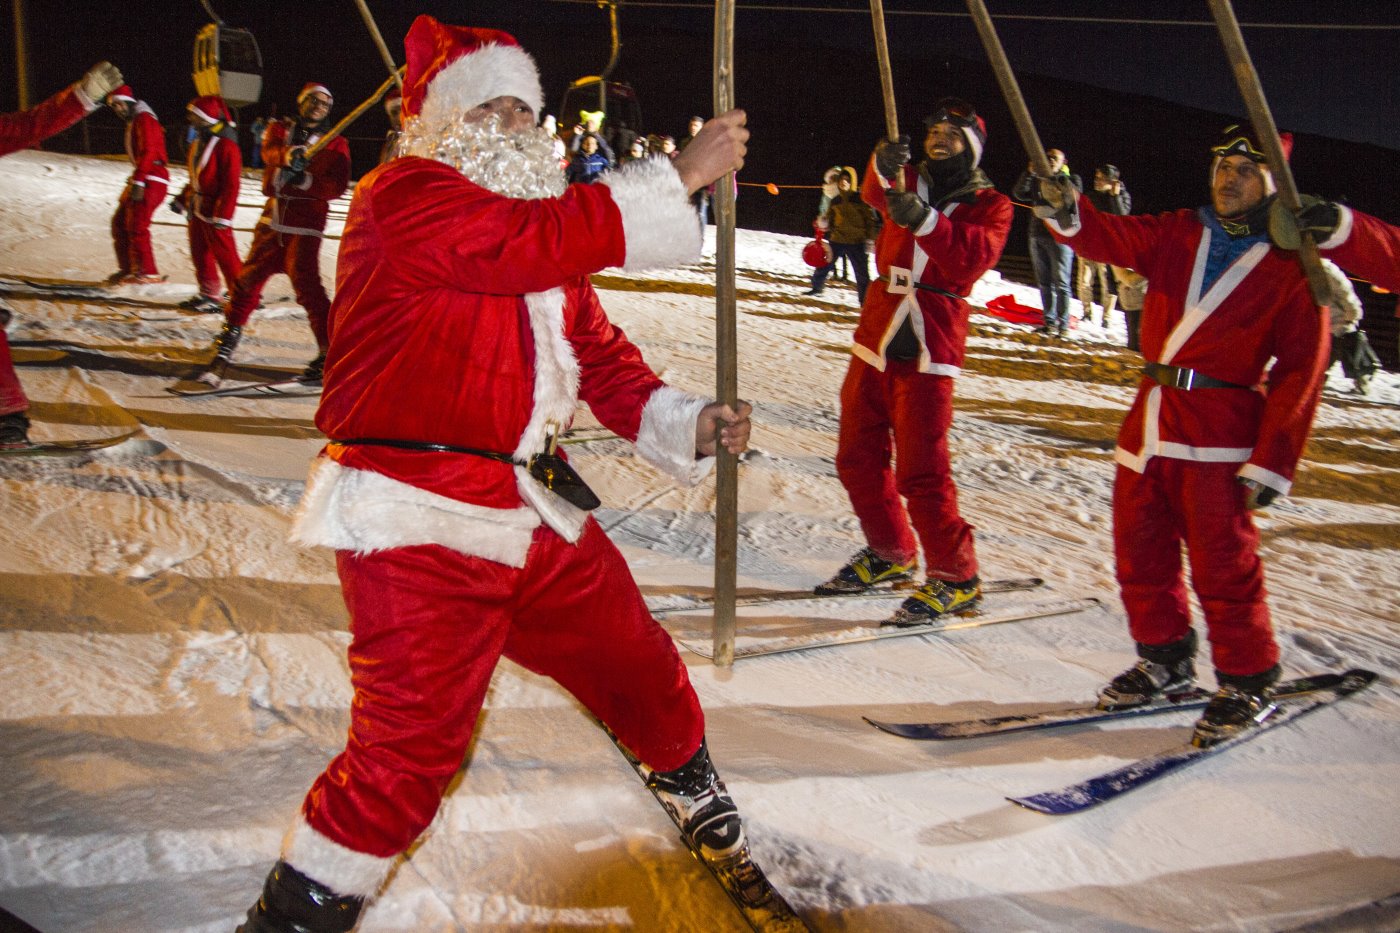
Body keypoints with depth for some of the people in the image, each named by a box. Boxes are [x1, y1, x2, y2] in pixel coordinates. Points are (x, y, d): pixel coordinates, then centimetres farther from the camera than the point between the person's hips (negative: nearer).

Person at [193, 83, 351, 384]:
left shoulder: (336, 144, 6)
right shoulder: (281, 129, 13)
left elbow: (337, 186, -6)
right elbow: (269, 151, -9)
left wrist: (306, 181, -23)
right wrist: (287, 156, -32)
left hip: (305, 225, -4)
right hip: (273, 217, 4)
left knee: (305, 284, -15)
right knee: (249, 277, 8)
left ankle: (330, 350, -10)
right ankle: (230, 335, 24)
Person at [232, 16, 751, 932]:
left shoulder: (545, 228, 18)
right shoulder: (403, 196, -9)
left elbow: (600, 356, 17)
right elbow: (535, 242, -25)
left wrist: (686, 424, 0)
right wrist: (679, 175, -20)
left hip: (533, 508, 8)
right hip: (418, 520, -8)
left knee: (630, 651, 20)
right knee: (415, 735, -11)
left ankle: (685, 767, 50)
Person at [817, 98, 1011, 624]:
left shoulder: (990, 205, 5)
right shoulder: (909, 182, 14)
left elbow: (971, 259, -15)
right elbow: (875, 194, -11)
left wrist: (926, 220, -30)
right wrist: (883, 167, -34)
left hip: (929, 348, -5)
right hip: (875, 336, 5)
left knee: (920, 471, -11)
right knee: (857, 458, 10)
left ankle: (955, 578, 1)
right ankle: (890, 553, 29)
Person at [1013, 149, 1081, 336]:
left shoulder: (1071, 179, 7)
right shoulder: (1037, 180, 17)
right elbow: (1019, 194, 3)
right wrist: (1029, 173, -10)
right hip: (1038, 235, 5)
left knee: (1060, 282, -9)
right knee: (1044, 283, 8)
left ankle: (1063, 324, -8)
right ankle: (1049, 322, 14)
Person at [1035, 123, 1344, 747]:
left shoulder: (1293, 266, -2)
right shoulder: (1176, 235, 11)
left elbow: (1300, 371, -5)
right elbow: (1112, 238, -3)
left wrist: (1273, 463, -12)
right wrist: (1068, 215, -26)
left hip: (1221, 434, -5)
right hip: (1148, 419, 5)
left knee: (1223, 565, -4)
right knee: (1139, 552, 11)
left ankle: (1247, 684, 14)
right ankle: (1165, 659, 29)